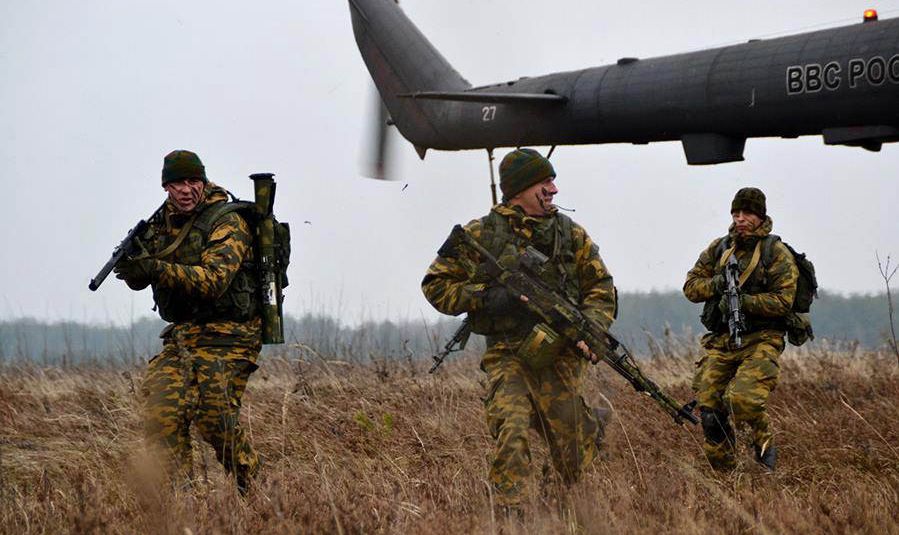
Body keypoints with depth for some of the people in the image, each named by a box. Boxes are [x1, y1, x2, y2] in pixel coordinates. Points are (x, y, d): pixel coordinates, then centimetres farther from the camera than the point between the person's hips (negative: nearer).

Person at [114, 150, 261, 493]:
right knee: (162, 412, -11)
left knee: (215, 420, -11)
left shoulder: (227, 223, -12)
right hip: (180, 336, 6)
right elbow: (138, 279, 7)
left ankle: (253, 487, 10)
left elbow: (214, 280, -25)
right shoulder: (163, 223, 10)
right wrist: (131, 261, -18)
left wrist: (158, 269, -36)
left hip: (225, 336, -6)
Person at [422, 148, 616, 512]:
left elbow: (601, 288, 11)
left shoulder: (571, 234, 8)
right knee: (510, 434, -22)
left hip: (558, 355, 1)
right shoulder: (480, 235, 1)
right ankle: (509, 516, -15)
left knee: (571, 465, 8)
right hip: (507, 356, -1)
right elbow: (436, 285, 3)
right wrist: (486, 297, -12)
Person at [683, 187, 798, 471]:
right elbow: (690, 286, 12)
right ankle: (725, 476, 13)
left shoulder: (777, 253, -1)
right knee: (709, 408, -2)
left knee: (742, 398, -27)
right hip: (720, 341, 5)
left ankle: (764, 442, 3)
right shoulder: (718, 248, 14)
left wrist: (744, 301, -20)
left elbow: (783, 300, -10)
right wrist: (715, 285, -9)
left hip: (760, 341, -5)